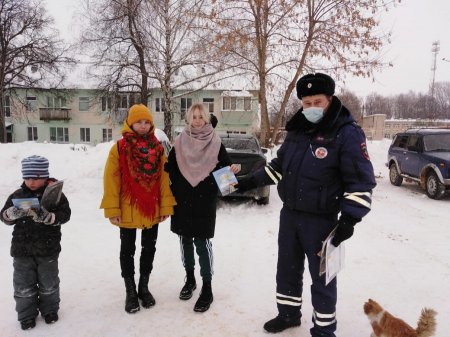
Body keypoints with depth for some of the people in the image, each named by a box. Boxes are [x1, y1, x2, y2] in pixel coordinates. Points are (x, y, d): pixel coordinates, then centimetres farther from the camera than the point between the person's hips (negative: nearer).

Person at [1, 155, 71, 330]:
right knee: (23, 285, 12)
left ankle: (49, 309, 34)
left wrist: (47, 216, -31)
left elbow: (64, 215, -14)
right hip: (22, 249, 2)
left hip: (47, 249, -2)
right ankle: (27, 315, 29)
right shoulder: (17, 195, 0)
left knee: (48, 283, 14)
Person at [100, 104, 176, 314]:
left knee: (149, 248, 15)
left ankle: (144, 287, 33)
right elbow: (111, 180, -10)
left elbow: (164, 178, 1)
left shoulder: (157, 148, 2)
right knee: (128, 250, 11)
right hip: (128, 210, -3)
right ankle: (130, 291, 26)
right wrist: (112, 209, -13)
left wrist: (166, 205, -2)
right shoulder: (119, 148, -8)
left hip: (152, 210, 3)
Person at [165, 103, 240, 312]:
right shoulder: (180, 142, 5)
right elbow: (170, 169, 5)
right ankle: (190, 278, 32)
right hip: (182, 201, 3)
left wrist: (232, 170, -23)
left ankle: (207, 288, 7)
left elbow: (225, 167, -1)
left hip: (205, 202, -3)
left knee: (202, 242, -4)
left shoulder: (215, 143, -1)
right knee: (185, 240, 13)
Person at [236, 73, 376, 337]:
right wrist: (252, 181, 14)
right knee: (287, 268, 18)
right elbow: (279, 165, 19)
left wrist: (349, 218, -22)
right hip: (289, 214, 6)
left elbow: (362, 181, -15)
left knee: (321, 275, 7)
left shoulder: (348, 133, -13)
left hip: (321, 220, -6)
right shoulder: (297, 129, 7)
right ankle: (288, 314, 39)